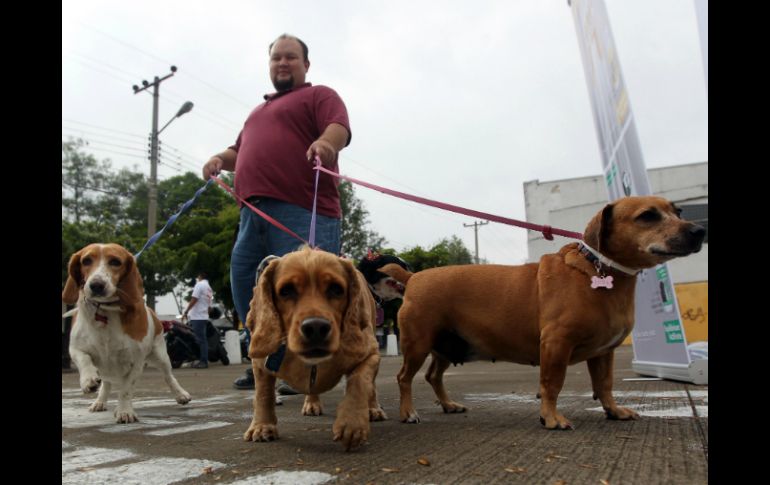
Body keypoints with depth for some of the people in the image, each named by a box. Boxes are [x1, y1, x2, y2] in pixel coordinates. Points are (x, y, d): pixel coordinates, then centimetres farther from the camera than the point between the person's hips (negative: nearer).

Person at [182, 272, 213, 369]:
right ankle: (203, 360, 12)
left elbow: (194, 300, -14)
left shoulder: (199, 285, -6)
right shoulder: (209, 289, 20)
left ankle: (203, 361, -10)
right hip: (204, 317, 9)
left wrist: (185, 312, -10)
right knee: (202, 339, 10)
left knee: (200, 339, -9)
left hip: (197, 317, -9)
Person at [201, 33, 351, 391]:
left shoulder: (319, 95, 9)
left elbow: (339, 128, -10)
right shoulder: (259, 111, 33)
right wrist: (220, 159, 14)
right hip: (254, 211, 8)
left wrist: (325, 142, -33)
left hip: (302, 212, -8)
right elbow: (240, 150, 36)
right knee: (244, 282, 8)